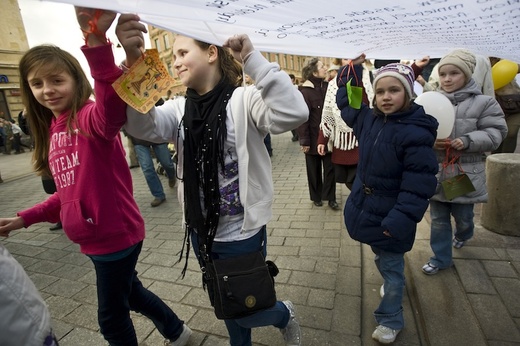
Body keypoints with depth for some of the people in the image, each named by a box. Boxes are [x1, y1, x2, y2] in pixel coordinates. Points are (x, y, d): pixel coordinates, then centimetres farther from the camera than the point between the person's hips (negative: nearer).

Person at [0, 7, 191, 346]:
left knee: (111, 317, 13)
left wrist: (96, 40, -56)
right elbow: (70, 190, 16)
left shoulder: (91, 117, -17)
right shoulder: (52, 129, 9)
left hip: (117, 235, -8)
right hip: (94, 238, 9)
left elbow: (113, 107, -43)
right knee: (131, 293, 27)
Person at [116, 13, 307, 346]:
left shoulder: (243, 100, -15)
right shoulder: (180, 108, 1)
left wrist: (252, 57, -29)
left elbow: (293, 113, -32)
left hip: (241, 233, -5)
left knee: (242, 312, 16)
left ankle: (284, 314, 48)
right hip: (200, 231, 6)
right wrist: (134, 63, -32)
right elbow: (144, 125, -18)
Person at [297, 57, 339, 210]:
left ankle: (330, 198, 22)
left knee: (330, 168, 9)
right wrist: (304, 141, -15)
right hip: (314, 138, -4)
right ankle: (316, 197, 29)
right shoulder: (305, 91, -12)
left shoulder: (328, 87, 3)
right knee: (315, 169, 11)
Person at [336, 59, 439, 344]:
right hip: (365, 207, 7)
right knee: (381, 259, 27)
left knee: (391, 267, 10)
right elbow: (346, 103, 18)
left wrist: (400, 220, -28)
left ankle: (390, 321, 31)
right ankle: (391, 285, 55)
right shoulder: (369, 119, 0)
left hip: (390, 216, -6)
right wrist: (350, 71, 7)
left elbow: (419, 185, -23)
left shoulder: (416, 133, -21)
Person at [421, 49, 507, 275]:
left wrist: (467, 141, -23)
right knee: (438, 219, 11)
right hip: (436, 172, 1)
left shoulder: (483, 102, -6)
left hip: (465, 173, -1)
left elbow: (495, 134, -7)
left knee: (463, 216, 17)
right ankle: (441, 257, 29)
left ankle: (464, 234, 54)